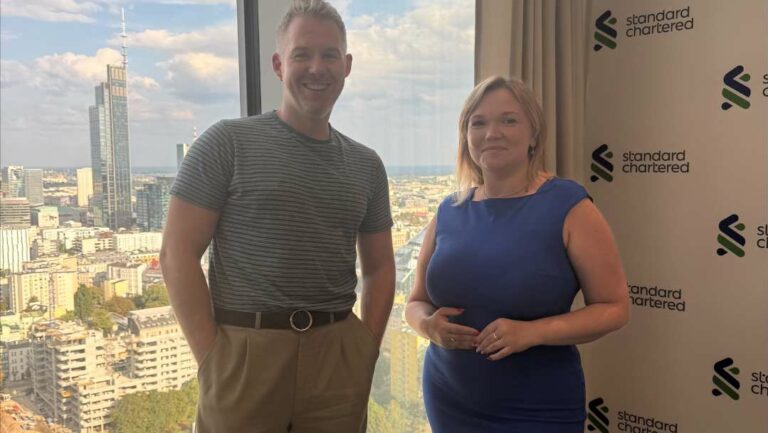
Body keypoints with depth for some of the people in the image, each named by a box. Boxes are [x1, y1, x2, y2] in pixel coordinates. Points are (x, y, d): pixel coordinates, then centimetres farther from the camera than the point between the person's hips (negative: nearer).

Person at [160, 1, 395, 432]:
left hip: (338, 358, 4)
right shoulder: (227, 142, -2)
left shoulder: (366, 165, 10)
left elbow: (380, 266, 15)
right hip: (244, 353, -3)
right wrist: (211, 356, -10)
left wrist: (366, 351, 3)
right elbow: (178, 254, -5)